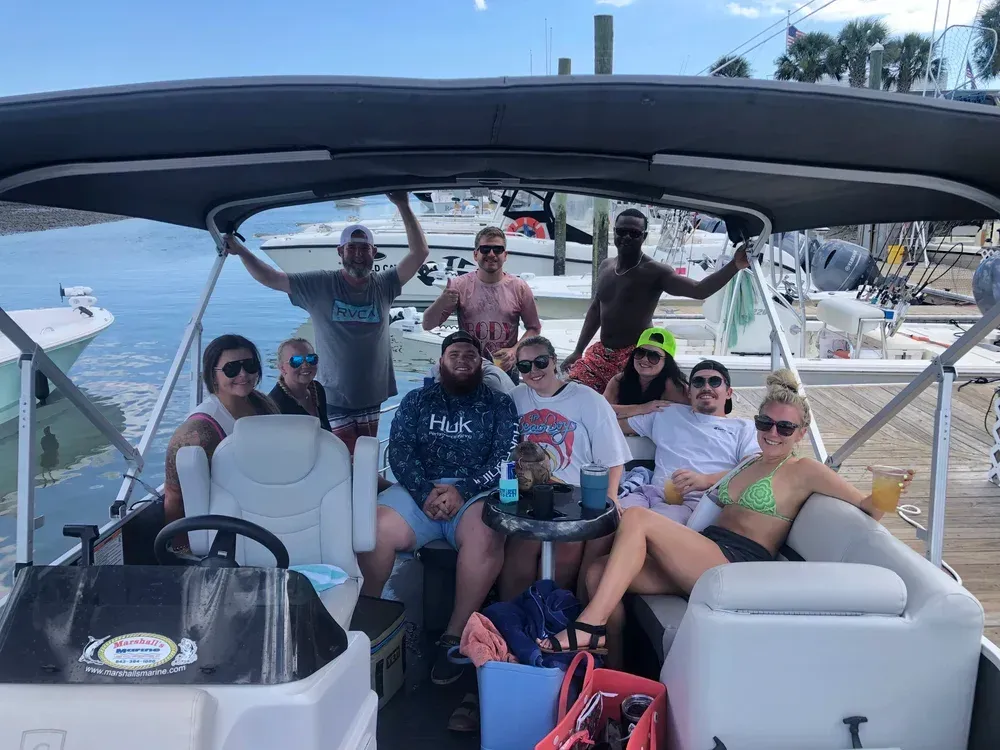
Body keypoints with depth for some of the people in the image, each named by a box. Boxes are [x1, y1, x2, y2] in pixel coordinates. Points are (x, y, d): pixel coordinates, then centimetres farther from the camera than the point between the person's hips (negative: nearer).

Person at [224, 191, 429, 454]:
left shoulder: (383, 285, 0)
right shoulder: (320, 285, -5)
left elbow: (419, 253, -8)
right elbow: (271, 278, -4)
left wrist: (404, 208, -15)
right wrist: (242, 252, -16)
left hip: (371, 397, 3)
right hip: (335, 398, -3)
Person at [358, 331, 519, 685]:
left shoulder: (499, 404, 14)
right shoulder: (416, 401, 18)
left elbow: (504, 458, 1)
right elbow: (399, 452, 6)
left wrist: (462, 491, -14)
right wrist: (425, 492, -12)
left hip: (476, 492, -1)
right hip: (420, 490, 2)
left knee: (484, 536, -36)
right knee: (374, 529, -29)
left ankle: (454, 635, -21)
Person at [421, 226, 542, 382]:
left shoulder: (520, 288, -1)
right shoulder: (460, 285, -3)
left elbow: (534, 328, 8)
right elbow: (427, 325, -4)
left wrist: (514, 351, -9)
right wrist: (441, 302, -25)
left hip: (505, 370, 1)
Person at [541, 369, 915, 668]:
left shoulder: (805, 470, 4)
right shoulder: (748, 464, 26)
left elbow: (868, 507, -2)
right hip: (705, 562, 7)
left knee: (637, 517, -24)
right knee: (599, 573, -11)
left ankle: (590, 624, -27)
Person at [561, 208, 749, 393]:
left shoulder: (655, 272, -12)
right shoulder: (605, 267, 8)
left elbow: (699, 290, -24)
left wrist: (734, 266, -39)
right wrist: (578, 351, 22)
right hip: (601, 352, 7)